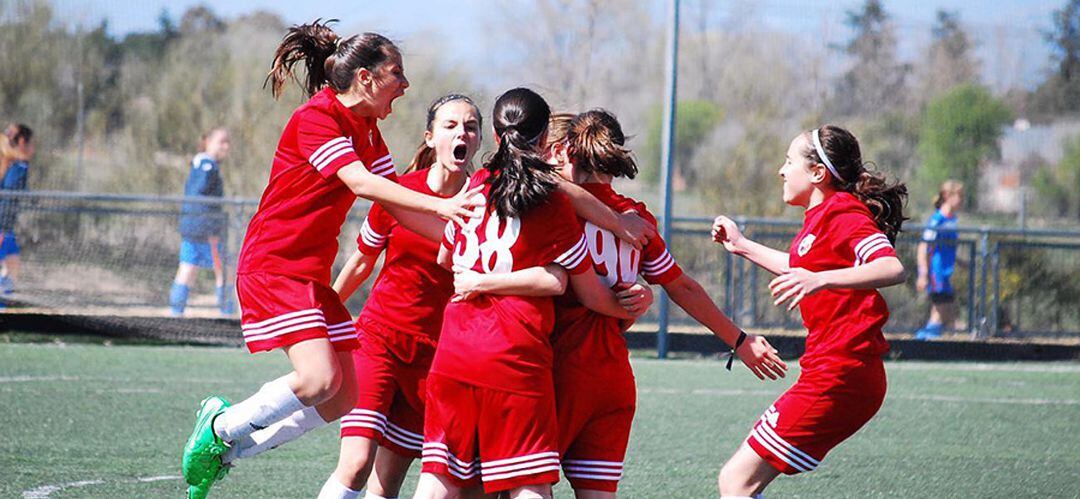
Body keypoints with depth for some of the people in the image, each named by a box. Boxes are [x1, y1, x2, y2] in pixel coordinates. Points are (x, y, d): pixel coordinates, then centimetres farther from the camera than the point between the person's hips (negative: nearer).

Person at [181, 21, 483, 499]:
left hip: (312, 274, 9)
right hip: (274, 266, -9)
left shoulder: (366, 129, 11)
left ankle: (230, 445, 14)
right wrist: (439, 205, -35)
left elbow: (394, 200, 12)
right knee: (318, 379, -24)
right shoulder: (316, 118, -16)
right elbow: (359, 182, -29)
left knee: (344, 397, 3)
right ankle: (220, 427, -3)